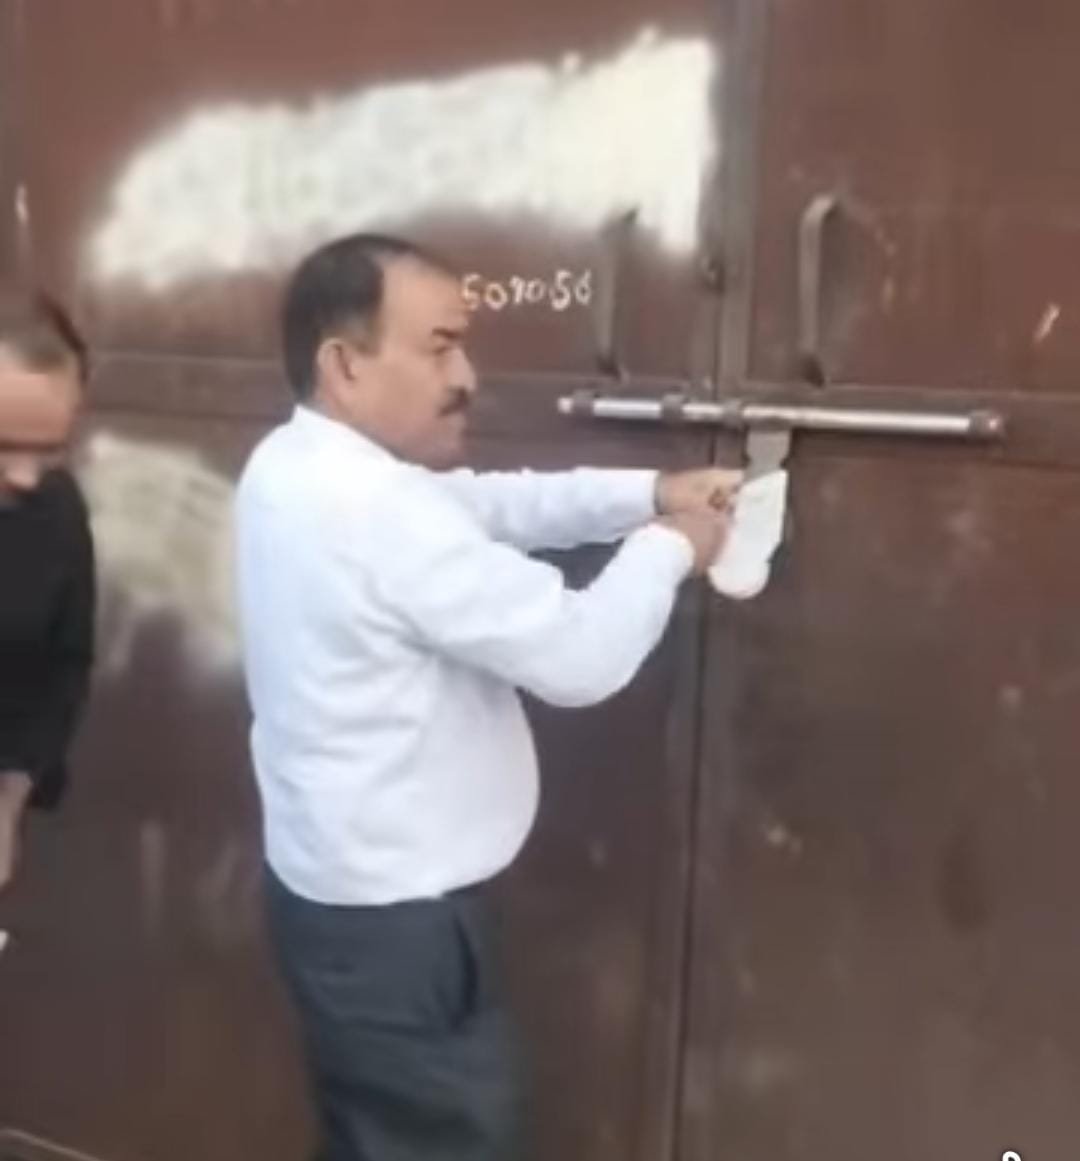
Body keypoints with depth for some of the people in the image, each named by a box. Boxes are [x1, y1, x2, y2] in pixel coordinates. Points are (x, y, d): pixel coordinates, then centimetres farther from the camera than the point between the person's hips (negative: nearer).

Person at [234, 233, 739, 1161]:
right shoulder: (377, 512, -29)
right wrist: (667, 548, -8)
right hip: (395, 914, -9)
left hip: (342, 885, 10)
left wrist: (648, 494, 4)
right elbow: (580, 658, -26)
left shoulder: (302, 466, 3)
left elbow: (489, 504, 13)